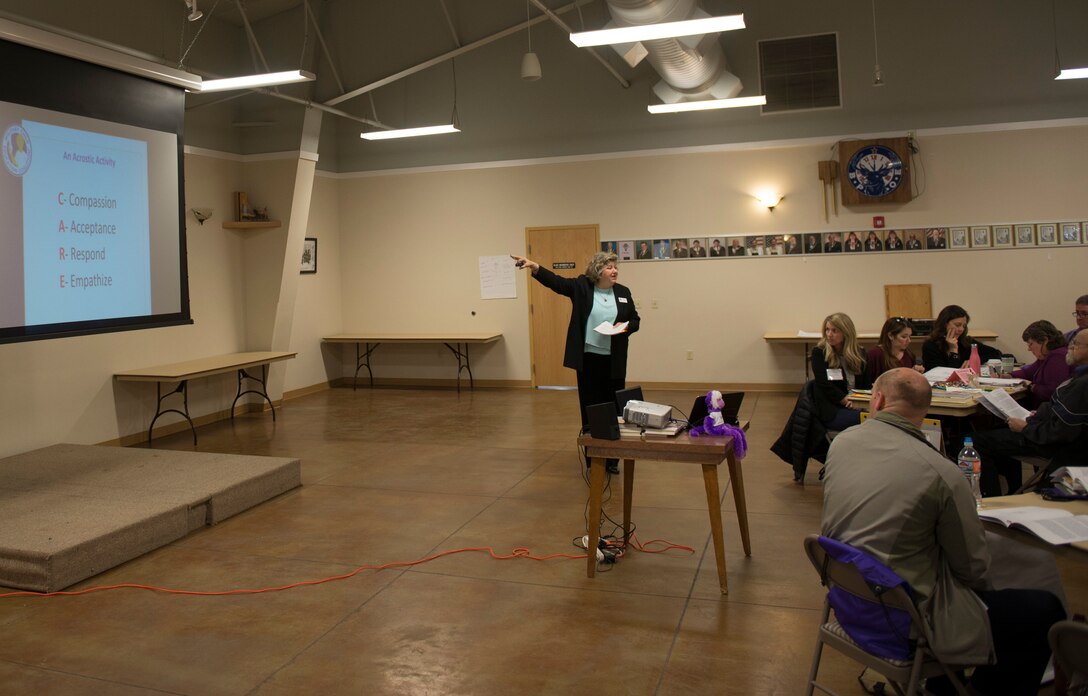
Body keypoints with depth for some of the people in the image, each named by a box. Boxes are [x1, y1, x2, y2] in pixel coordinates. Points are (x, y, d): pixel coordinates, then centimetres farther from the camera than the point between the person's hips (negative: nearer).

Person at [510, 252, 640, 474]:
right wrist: (534, 266, -29)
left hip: (613, 360, 2)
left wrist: (626, 327, -11)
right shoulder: (581, 286, -2)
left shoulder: (623, 292, 6)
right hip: (588, 357, -2)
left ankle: (611, 459, 17)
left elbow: (635, 320, 12)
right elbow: (555, 281, -14)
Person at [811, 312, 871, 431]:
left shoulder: (859, 354, 14)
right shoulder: (819, 353, 1)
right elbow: (825, 386, -9)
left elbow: (866, 384, 11)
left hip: (858, 407, 5)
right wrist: (846, 401, -18)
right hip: (831, 412, -5)